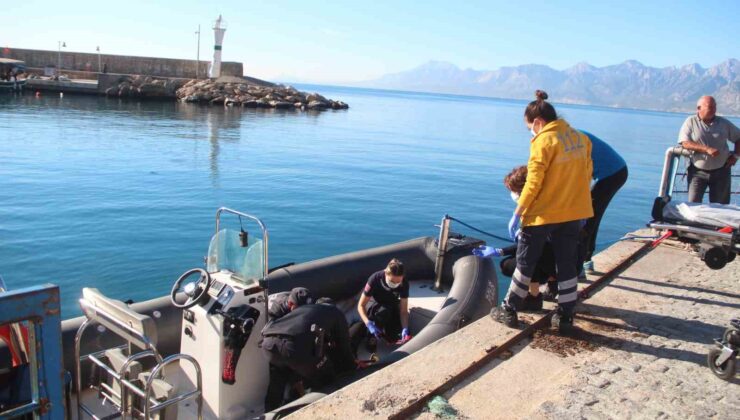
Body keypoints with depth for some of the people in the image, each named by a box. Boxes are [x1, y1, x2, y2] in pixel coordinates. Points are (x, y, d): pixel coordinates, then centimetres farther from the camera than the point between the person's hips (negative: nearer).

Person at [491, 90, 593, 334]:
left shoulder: (543, 141, -14)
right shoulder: (579, 138, 6)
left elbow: (533, 183, -17)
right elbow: (587, 174, 10)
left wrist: (517, 214, -11)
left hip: (543, 213, -6)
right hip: (574, 212, 6)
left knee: (525, 263, 8)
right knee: (567, 265, 12)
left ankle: (509, 311, 17)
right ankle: (565, 317, 19)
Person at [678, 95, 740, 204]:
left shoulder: (724, 123, 6)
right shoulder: (691, 122, -2)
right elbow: (685, 143, -13)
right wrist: (707, 149, -23)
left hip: (721, 171, 3)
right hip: (698, 171, -3)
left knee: (720, 206, 7)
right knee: (693, 204, -7)